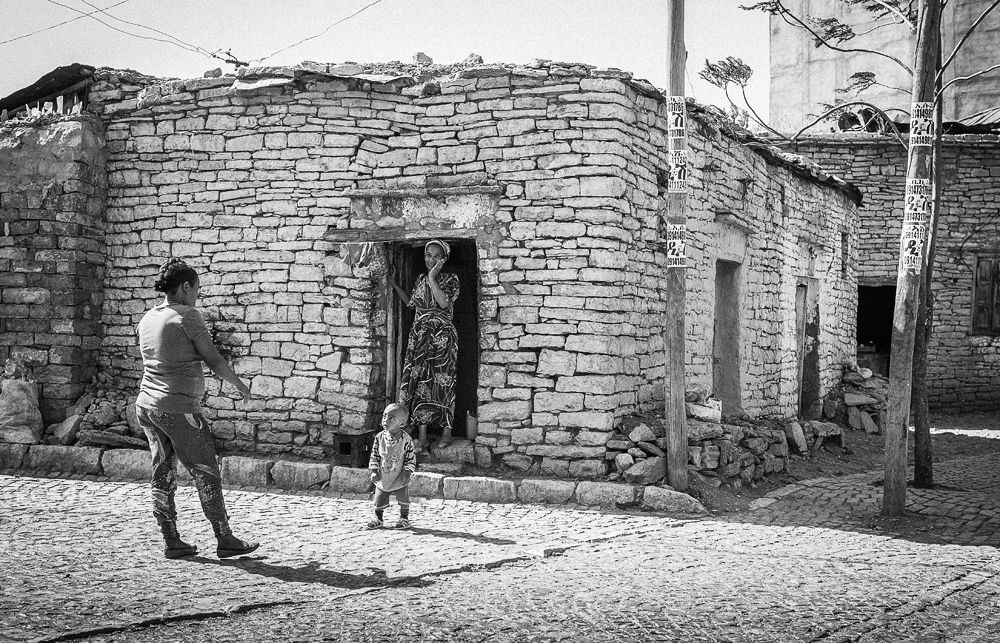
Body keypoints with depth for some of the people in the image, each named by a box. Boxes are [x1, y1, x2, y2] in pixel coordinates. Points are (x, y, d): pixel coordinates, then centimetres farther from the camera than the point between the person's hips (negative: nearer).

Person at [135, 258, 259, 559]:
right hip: (179, 408, -8)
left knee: (163, 475, 11)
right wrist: (240, 385, 5)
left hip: (147, 404, 8)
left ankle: (171, 541, 15)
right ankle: (225, 540, 8)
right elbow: (213, 360, -9)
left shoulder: (148, 317, 10)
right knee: (206, 474, 2)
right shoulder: (187, 316, -12)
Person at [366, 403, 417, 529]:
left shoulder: (406, 440, -15)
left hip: (399, 479, -3)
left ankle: (404, 519, 22)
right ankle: (378, 519, 28)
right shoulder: (379, 437, -6)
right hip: (382, 478, 3)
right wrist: (374, 471, -7)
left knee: (403, 500, 4)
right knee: (379, 500, 10)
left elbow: (411, 458, -9)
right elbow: (374, 455, 1)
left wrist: (407, 473, -16)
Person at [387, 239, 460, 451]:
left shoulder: (451, 279, -3)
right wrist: (394, 286, 21)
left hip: (443, 337, -4)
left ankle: (447, 430, 11)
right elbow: (411, 303, 25)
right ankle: (422, 435, 1)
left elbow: (444, 302, -19)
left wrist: (432, 278, -18)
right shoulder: (421, 280, 12)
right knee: (419, 382, -1)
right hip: (419, 337, 4)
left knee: (443, 382, -2)